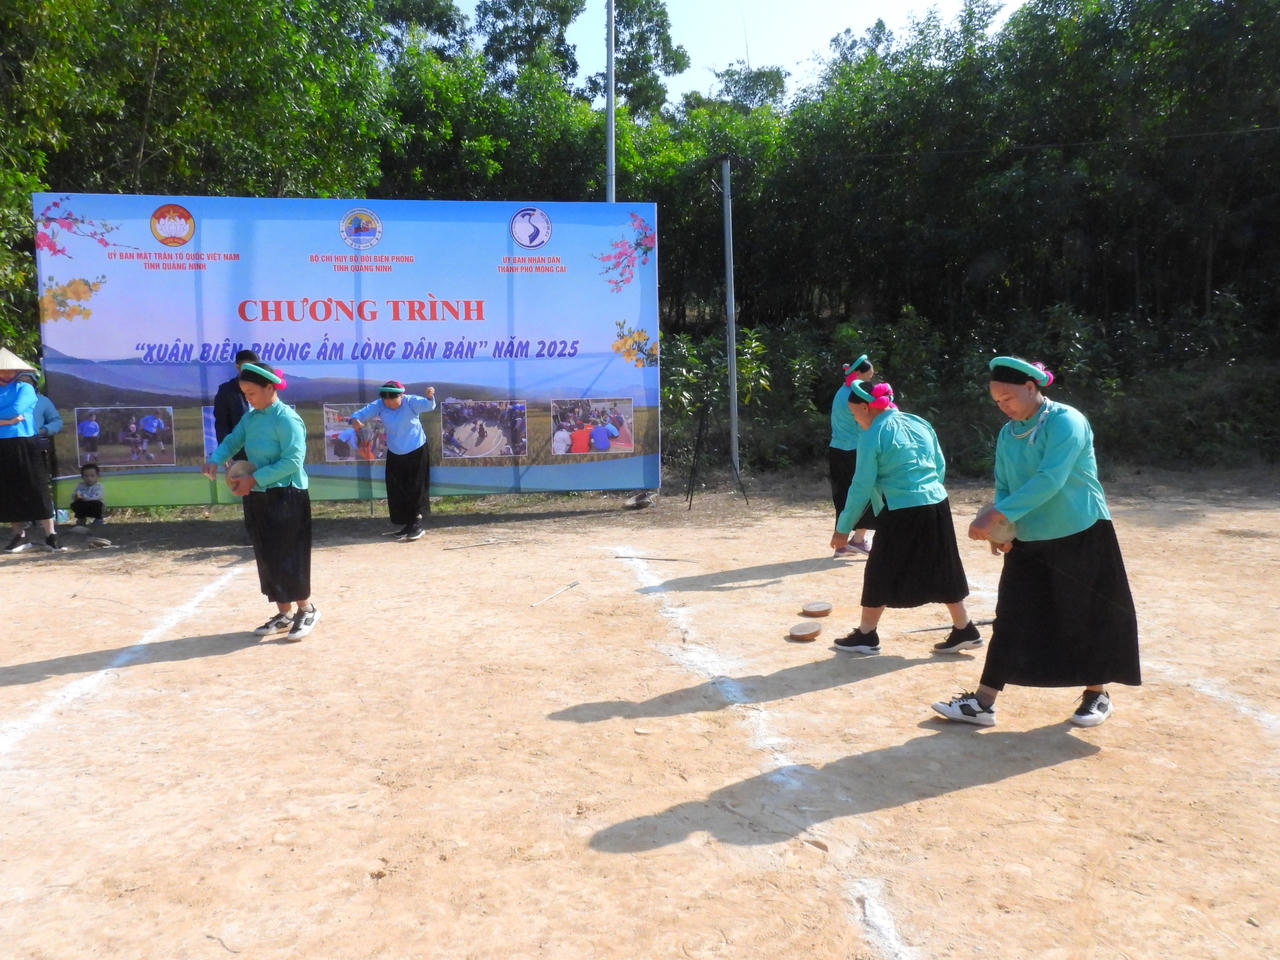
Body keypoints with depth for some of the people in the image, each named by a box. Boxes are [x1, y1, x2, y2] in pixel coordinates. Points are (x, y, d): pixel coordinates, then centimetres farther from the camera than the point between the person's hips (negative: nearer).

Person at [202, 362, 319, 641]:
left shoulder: (287, 419, -15)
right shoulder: (250, 417, 9)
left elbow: (292, 461, -21)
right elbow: (232, 441, 14)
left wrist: (253, 479, -20)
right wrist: (215, 460, -9)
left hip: (286, 498, -8)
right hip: (257, 498, 8)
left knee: (287, 558, -4)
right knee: (267, 558, 11)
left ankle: (306, 610, 12)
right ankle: (284, 614, 21)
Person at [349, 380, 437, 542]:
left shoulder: (411, 402, -20)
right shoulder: (379, 405, -10)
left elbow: (428, 406, -36)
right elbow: (362, 412, -15)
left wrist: (430, 397, -59)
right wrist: (355, 419, -39)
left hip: (417, 452, -4)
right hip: (394, 454, 4)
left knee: (416, 488, -2)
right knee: (396, 492, 7)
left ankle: (417, 524, 10)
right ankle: (407, 524, 21)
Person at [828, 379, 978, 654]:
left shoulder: (872, 436, -10)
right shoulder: (919, 424, 9)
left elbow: (862, 487, -10)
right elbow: (940, 467, 15)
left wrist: (843, 528, -3)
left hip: (902, 513, -7)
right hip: (937, 505, 7)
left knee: (880, 572, 6)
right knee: (942, 571, 17)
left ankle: (866, 636, 15)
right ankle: (964, 629, 25)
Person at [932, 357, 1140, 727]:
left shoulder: (1066, 421, -16)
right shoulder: (1007, 434, 5)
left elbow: (1049, 480, -27)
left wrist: (996, 515, -31)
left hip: (1081, 537, -6)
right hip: (1028, 542, 6)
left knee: (1087, 618, 7)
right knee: (1011, 621, 4)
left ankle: (1096, 694, 29)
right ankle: (983, 702, 7)